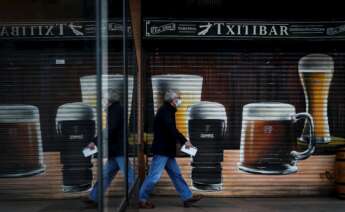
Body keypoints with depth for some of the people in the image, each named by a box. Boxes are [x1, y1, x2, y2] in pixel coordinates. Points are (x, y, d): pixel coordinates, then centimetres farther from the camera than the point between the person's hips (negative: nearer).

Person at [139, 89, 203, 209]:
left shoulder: (168, 111, 17)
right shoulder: (165, 111, -12)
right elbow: (171, 129, -25)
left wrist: (182, 141, 7)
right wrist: (184, 141, -26)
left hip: (167, 150, 10)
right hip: (162, 150, -10)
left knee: (176, 174, 12)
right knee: (154, 176, -6)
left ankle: (187, 197, 17)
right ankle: (142, 199, 5)